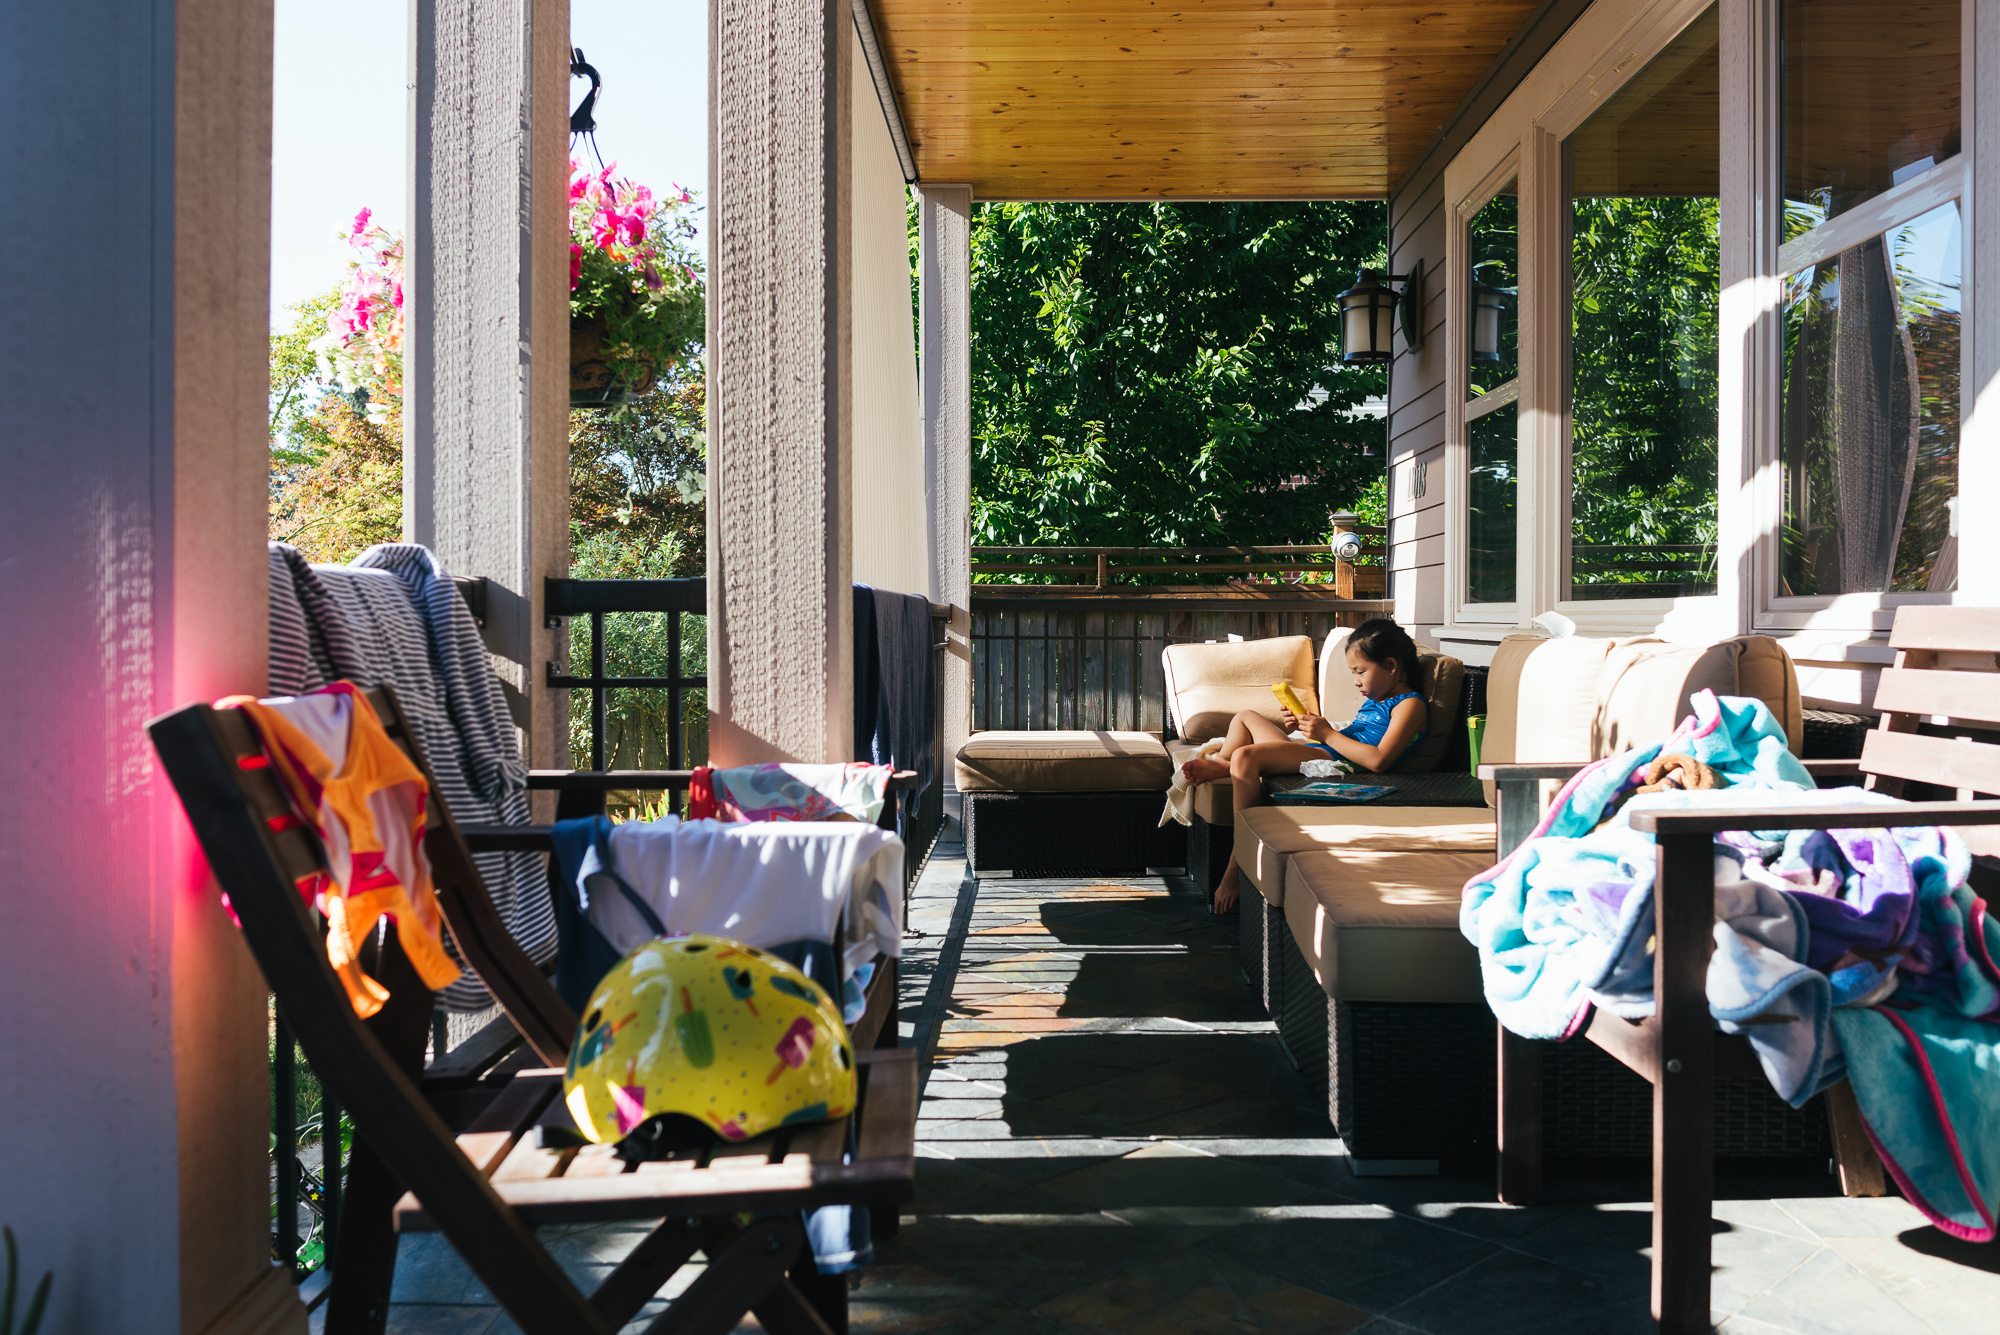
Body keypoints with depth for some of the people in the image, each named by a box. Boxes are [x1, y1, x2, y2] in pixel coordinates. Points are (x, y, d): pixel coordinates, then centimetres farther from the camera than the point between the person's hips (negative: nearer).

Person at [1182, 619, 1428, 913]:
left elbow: (1379, 759, -19)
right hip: (1313, 751, 11)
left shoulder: (1410, 704, -5)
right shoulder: (1375, 700, 25)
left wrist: (1327, 733, -14)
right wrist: (1300, 724, 12)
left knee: (1244, 757, -30)